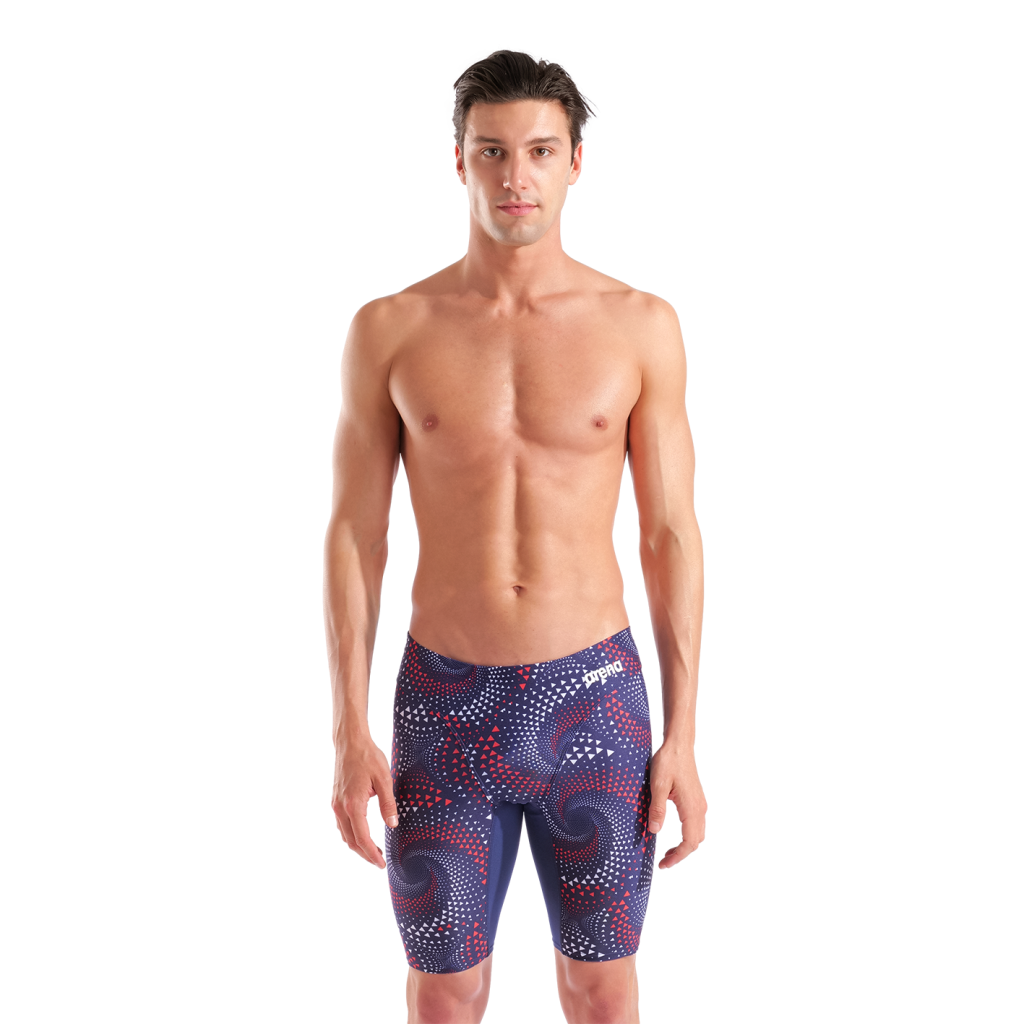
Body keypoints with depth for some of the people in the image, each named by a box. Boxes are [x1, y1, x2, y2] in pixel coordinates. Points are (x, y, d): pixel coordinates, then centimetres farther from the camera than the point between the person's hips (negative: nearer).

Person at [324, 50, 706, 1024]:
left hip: (594, 700, 0)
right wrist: (349, 734, -5)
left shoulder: (640, 326, -3)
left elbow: (671, 534, 0)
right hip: (445, 701, 0)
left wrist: (682, 736, -3)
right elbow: (354, 534, 0)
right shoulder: (389, 330, -3)